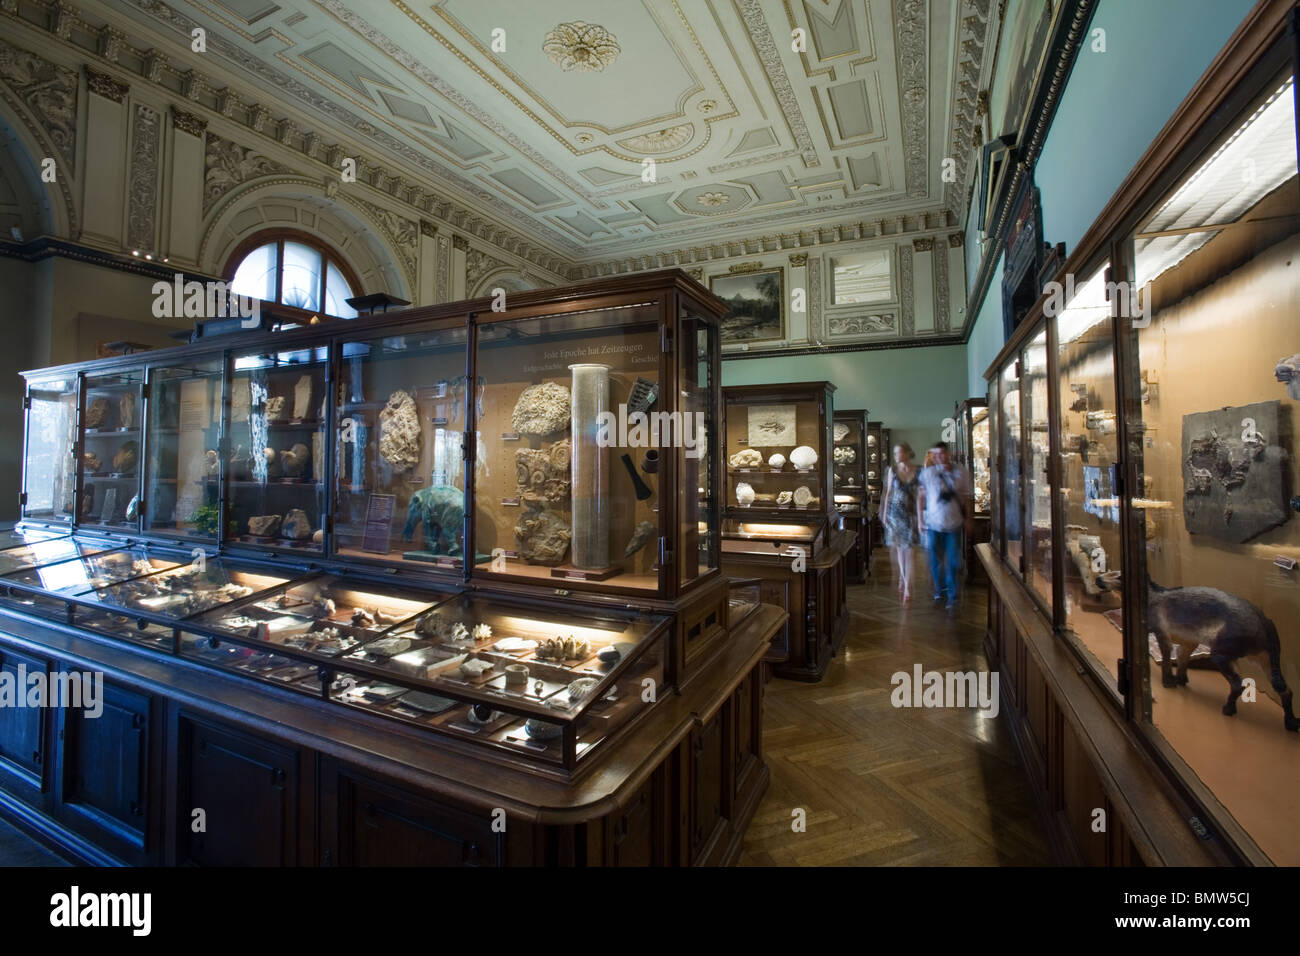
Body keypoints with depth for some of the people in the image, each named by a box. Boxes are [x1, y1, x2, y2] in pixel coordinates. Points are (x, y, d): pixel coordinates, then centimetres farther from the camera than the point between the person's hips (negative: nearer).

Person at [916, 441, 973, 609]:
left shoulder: (961, 472, 1)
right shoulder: (927, 473, -1)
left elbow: (967, 497, 7)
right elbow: (920, 497, 2)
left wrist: (969, 519, 7)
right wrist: (920, 519, 0)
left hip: (954, 523, 0)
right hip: (933, 523, 0)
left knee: (953, 561, 0)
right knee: (935, 560, 8)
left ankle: (952, 595, 10)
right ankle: (939, 590, 27)